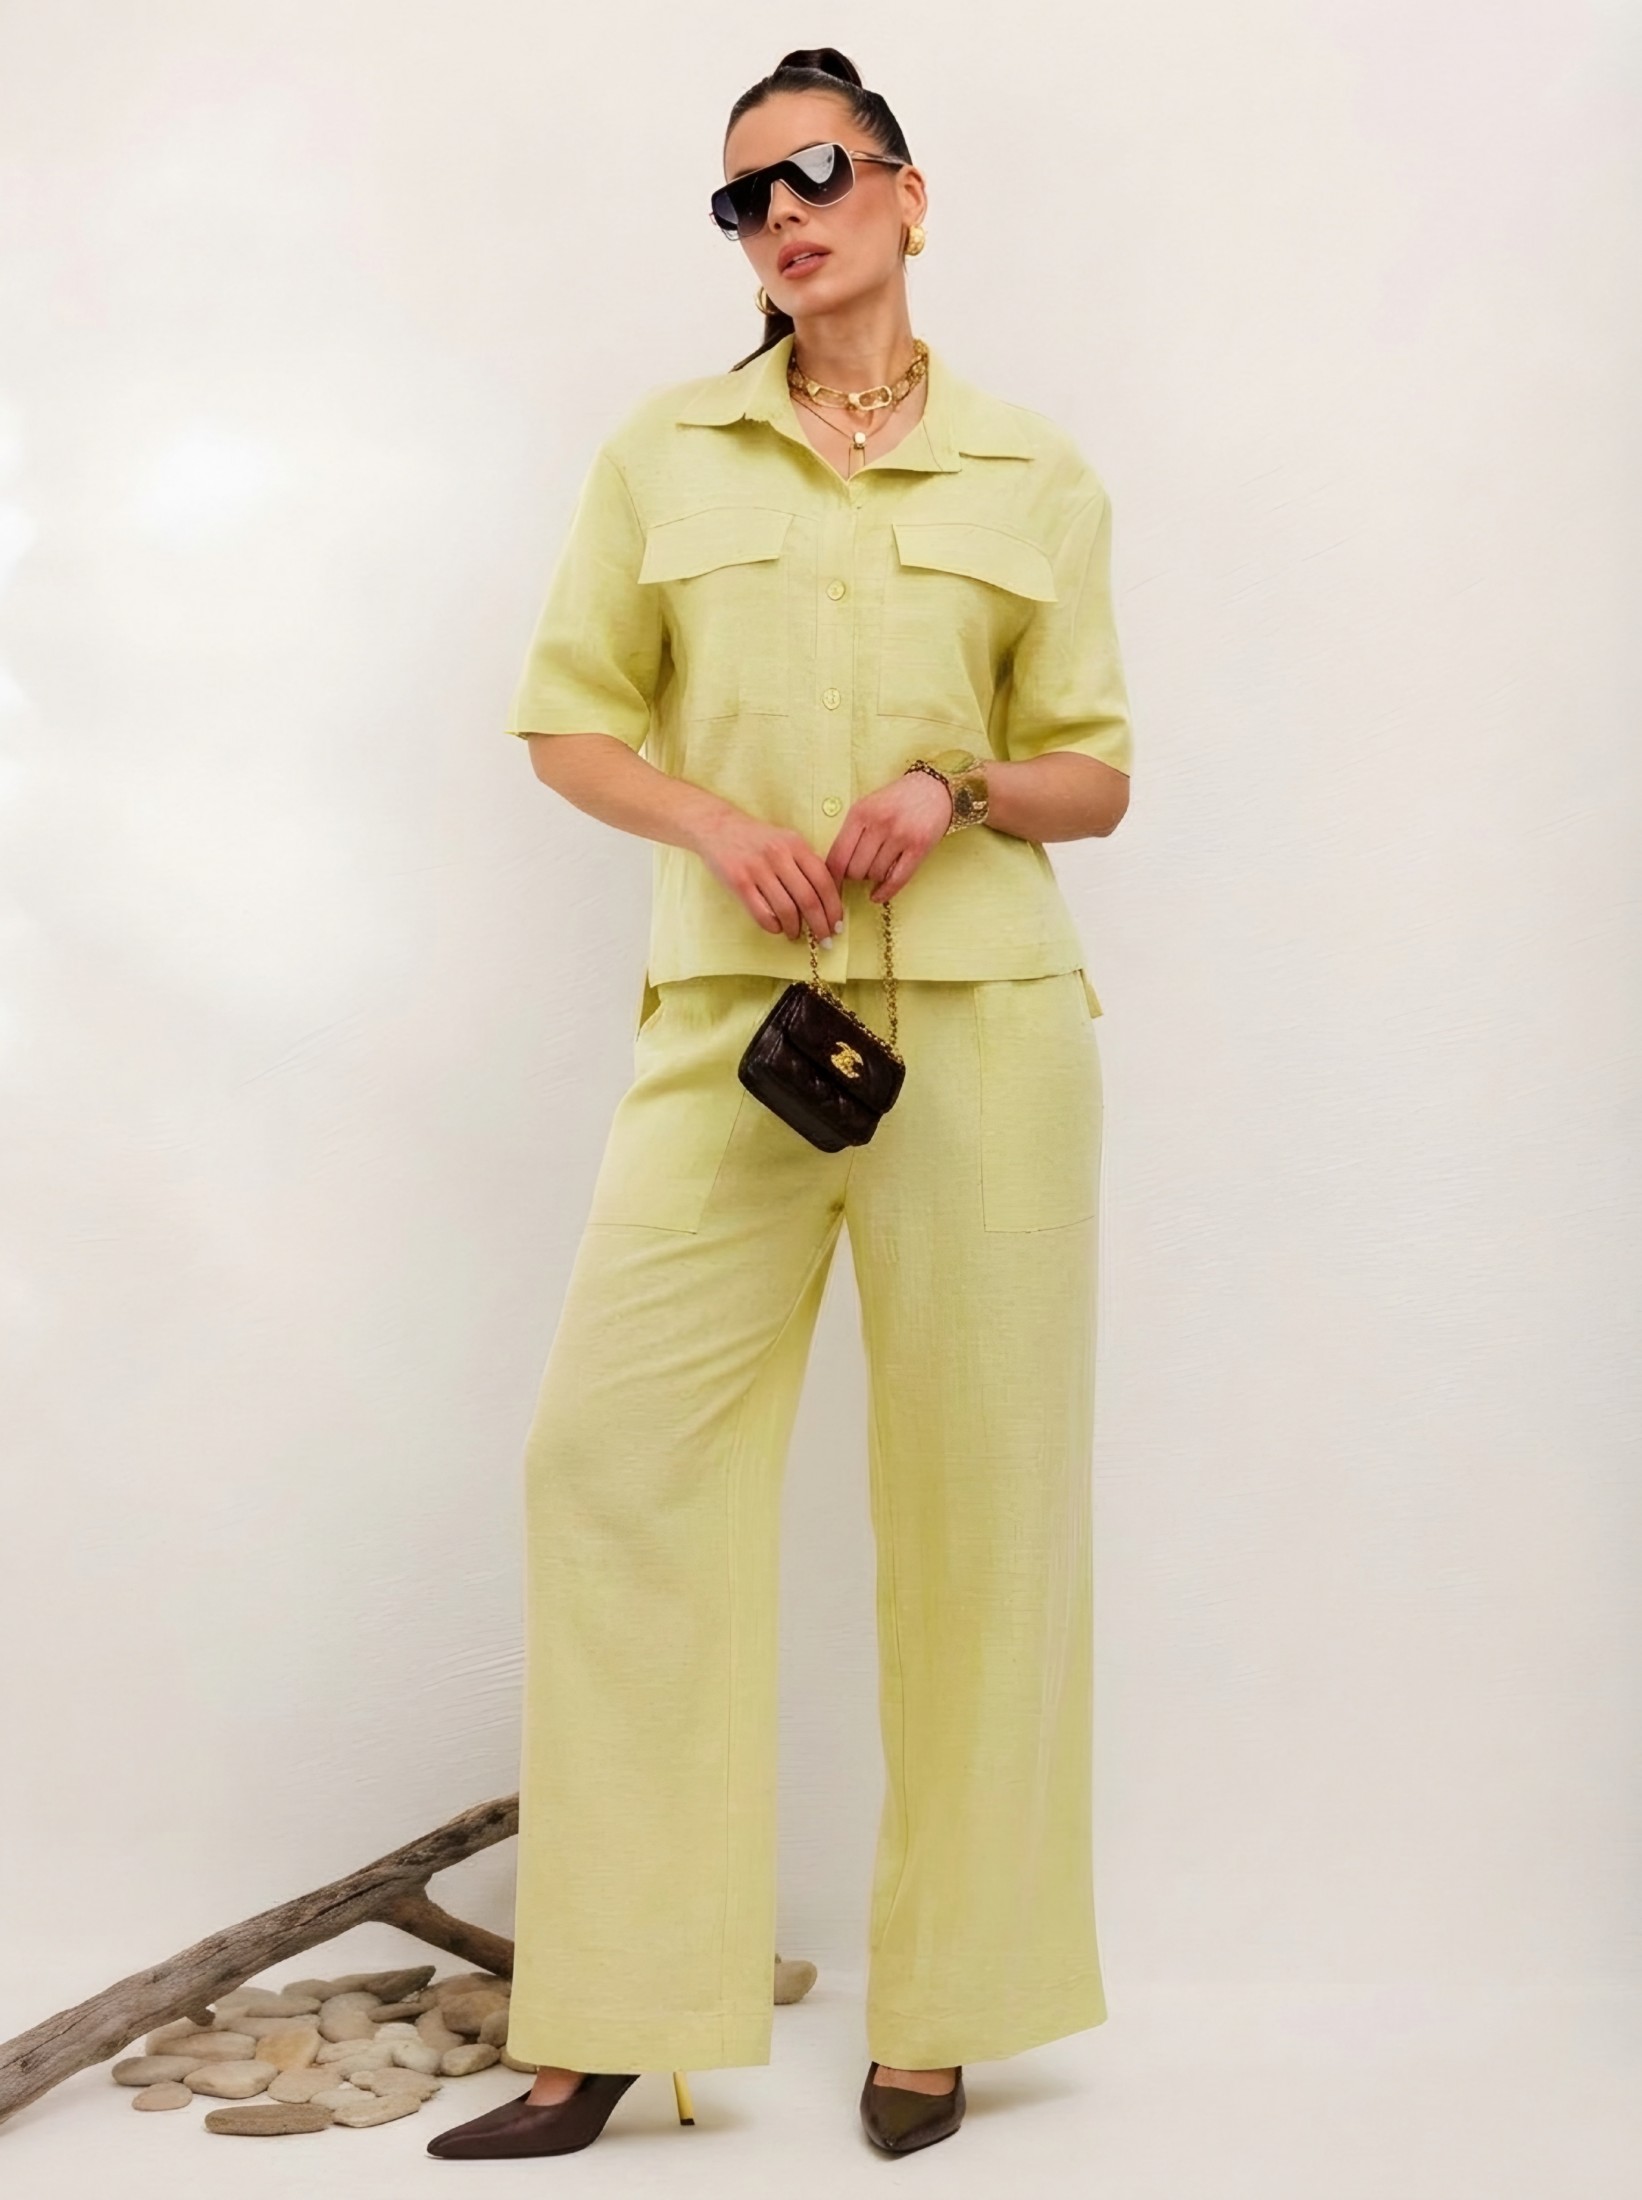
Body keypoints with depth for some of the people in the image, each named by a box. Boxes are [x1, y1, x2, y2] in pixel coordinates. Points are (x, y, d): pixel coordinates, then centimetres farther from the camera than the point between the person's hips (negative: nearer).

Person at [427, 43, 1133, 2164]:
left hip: (982, 1013, 0)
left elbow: (1097, 775, 12)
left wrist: (960, 792, -9)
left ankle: (937, 2012, 15)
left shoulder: (1037, 475, 9)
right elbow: (569, 723, 13)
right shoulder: (662, 453, 11)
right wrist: (712, 816, -7)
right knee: (610, 1451, -8)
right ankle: (606, 2028, 2)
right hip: (732, 1010, 1)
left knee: (976, 1485, 1)